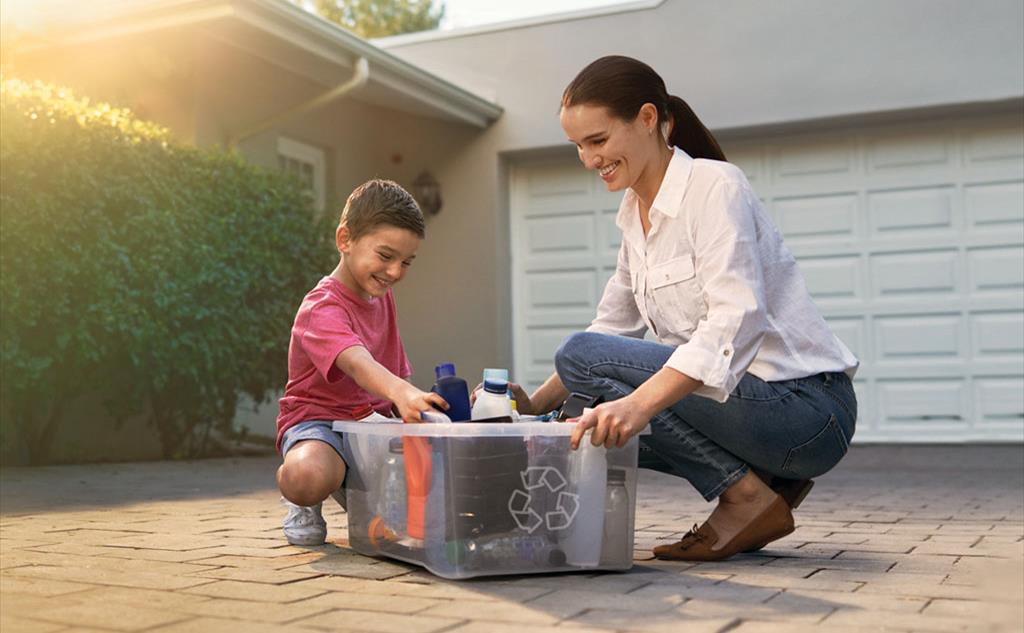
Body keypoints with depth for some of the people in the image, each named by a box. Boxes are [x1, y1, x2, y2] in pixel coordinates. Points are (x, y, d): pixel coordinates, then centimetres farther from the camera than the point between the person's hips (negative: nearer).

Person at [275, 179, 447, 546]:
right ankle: (305, 503, 0)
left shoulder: (383, 296, 10)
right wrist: (401, 393, -61)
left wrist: (414, 404, -1)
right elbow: (357, 362, -41)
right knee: (306, 477, -41)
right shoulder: (320, 309, -20)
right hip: (319, 419, -8)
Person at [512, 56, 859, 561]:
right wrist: (535, 406, 5)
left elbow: (737, 320, -27)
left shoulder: (715, 185, -13)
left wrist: (641, 402, -40)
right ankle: (770, 482, 8)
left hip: (806, 407, -9)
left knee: (582, 356, -16)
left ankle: (747, 496, -9)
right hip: (746, 397, 9)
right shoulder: (635, 213, 12)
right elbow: (611, 328, 17)